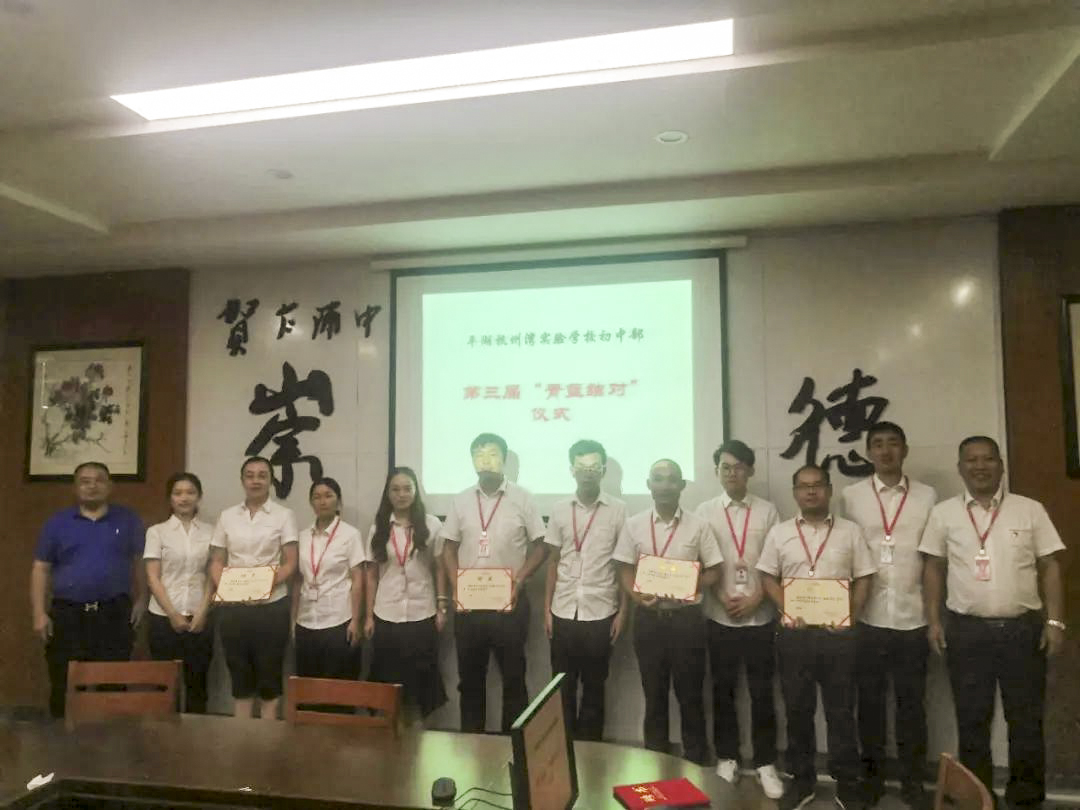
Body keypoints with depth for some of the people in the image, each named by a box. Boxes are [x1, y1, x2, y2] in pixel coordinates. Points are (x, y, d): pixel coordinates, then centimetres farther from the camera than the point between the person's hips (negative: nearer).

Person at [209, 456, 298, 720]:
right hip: (233, 608, 3)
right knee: (240, 677, 11)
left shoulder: (284, 515, 1)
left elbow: (290, 563, -3)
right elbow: (216, 562, 10)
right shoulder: (227, 516, 10)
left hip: (271, 606, -2)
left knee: (269, 678, 4)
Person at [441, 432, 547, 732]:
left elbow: (539, 547, 0)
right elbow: (450, 548, 10)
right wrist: (456, 586, -3)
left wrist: (519, 579, -12)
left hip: (509, 601, -2)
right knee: (469, 676, 12)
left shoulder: (521, 498, -3)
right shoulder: (460, 500, 5)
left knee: (513, 675, 6)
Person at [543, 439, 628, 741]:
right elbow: (553, 561, 8)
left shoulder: (618, 510, -3)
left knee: (594, 685, 10)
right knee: (562, 685, 10)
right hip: (563, 612, 2)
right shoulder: (559, 509, 4)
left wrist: (623, 610, -3)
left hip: (601, 613, -2)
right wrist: (547, 608, 4)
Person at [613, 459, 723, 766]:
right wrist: (637, 597, -15)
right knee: (654, 693, 12)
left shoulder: (698, 525, -1)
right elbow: (625, 571, 3)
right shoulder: (634, 525, 1)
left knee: (690, 693, 8)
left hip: (687, 617, -1)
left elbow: (714, 572, 2)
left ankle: (696, 761, 24)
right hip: (649, 617, 1)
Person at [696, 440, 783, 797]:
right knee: (723, 690, 11)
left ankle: (765, 763, 20)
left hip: (760, 617, 0)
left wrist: (756, 599, -9)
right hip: (720, 617, 0)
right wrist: (723, 599, -10)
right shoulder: (705, 511, 0)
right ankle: (727, 758, 25)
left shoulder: (768, 511, 1)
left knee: (762, 692, 6)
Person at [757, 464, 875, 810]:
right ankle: (802, 779, 23)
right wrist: (787, 611, -8)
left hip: (838, 634, 0)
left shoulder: (850, 532, 4)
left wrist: (851, 615, -7)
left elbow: (863, 579, 4)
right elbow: (768, 578, 5)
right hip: (795, 634, 1)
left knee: (841, 711, 7)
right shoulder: (779, 533, 4)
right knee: (798, 709, 9)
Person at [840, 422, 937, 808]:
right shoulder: (851, 496, 1)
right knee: (869, 702, 9)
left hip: (913, 618, 0)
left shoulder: (928, 496, 3)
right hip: (867, 619, 0)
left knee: (911, 704, 10)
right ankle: (871, 778, 23)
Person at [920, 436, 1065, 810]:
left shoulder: (1030, 510, 2)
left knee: (1026, 719, 9)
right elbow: (934, 568, 6)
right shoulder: (943, 513, 2)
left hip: (1023, 627, 0)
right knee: (972, 719, 10)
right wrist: (934, 620, 1)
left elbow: (1050, 567, 4)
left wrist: (1055, 620, -3)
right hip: (966, 629, 0)